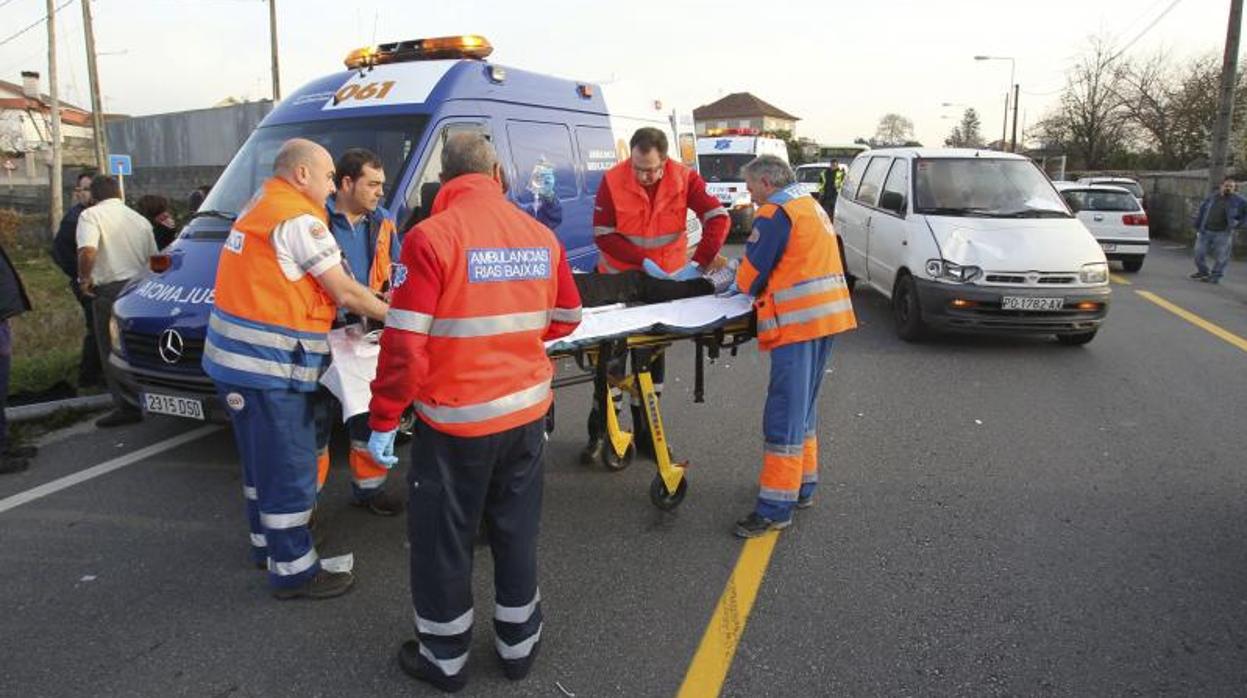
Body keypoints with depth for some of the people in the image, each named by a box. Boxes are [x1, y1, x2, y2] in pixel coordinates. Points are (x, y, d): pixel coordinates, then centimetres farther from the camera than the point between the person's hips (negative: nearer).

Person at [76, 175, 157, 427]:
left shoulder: (92, 215, -6)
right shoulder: (139, 219, 12)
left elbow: (87, 251, -24)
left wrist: (84, 278, -10)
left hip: (110, 290, -6)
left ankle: (127, 406, -2)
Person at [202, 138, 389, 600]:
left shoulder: (258, 208, 16)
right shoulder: (299, 218, -15)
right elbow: (344, 291, -13)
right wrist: (389, 314, 3)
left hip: (236, 358, 10)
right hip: (270, 366, -10)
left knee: (264, 461, 23)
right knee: (290, 469, 0)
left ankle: (266, 544, 38)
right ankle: (293, 571, 11)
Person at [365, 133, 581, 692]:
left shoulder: (432, 237, -15)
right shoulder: (541, 236, -1)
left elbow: (405, 345, -18)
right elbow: (565, 319, 10)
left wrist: (383, 419, -8)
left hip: (455, 420, -4)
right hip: (527, 412, 5)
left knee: (442, 542, 14)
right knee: (516, 532, 20)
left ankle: (445, 659, 30)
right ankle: (519, 646, 35)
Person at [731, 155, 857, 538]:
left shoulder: (775, 213, -9)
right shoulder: (811, 206, 21)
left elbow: (752, 271, -9)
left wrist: (742, 285, 12)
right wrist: (759, 282, 15)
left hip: (797, 320, -10)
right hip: (827, 315, 10)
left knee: (785, 412, -7)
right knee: (804, 405, 19)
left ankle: (776, 507, -4)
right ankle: (804, 484, 29)